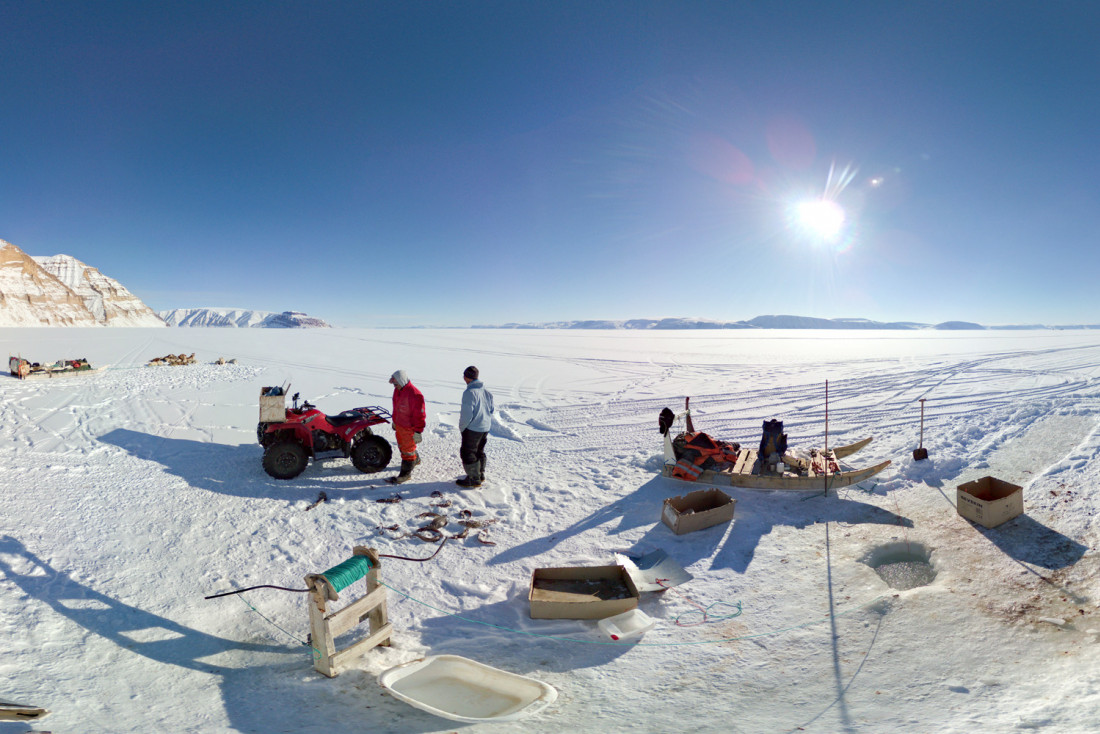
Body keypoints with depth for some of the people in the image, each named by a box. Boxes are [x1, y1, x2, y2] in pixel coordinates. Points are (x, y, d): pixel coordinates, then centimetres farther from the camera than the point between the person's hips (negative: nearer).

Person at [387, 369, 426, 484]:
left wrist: (417, 431, -22)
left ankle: (406, 473, 16)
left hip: (409, 428, -9)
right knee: (402, 446, 25)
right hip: (399, 425, 9)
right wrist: (394, 421, 24)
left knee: (407, 449, 3)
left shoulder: (415, 395, -28)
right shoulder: (397, 390, 1)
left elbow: (419, 415, -24)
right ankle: (415, 460, 49)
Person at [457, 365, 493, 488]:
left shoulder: (469, 393, -21)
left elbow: (467, 414, -22)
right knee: (479, 451, 23)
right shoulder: (486, 391, 5)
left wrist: (461, 427, -7)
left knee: (468, 453, 5)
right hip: (486, 427, 8)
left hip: (472, 429, -8)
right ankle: (480, 474, 34)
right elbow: (491, 409, 13)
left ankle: (474, 479, 11)